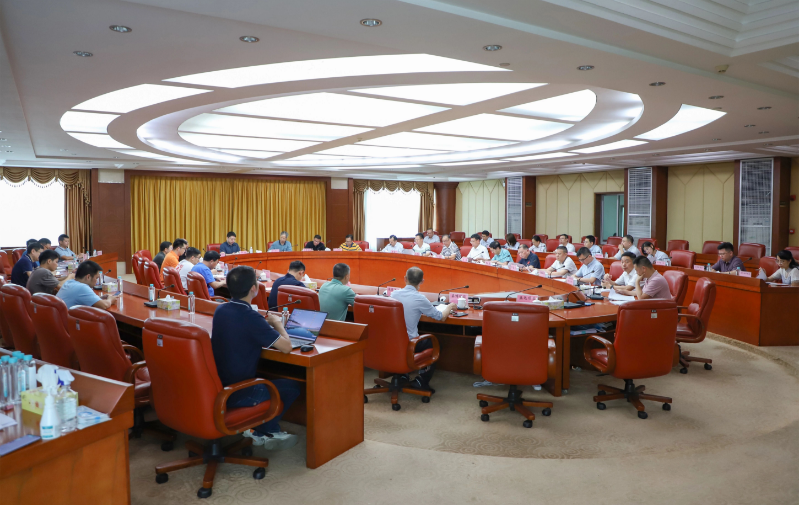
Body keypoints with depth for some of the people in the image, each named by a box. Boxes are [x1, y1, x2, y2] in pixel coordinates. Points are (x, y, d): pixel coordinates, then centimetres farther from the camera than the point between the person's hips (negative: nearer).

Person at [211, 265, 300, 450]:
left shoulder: (220, 310, 0)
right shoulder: (250, 317, -24)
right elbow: (286, 347, -20)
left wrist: (267, 324, 11)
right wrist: (277, 323, -2)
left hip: (216, 386, 8)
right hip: (237, 394, -8)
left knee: (267, 377, 29)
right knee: (292, 386, 10)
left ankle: (264, 429, 25)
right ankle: (262, 431, 17)